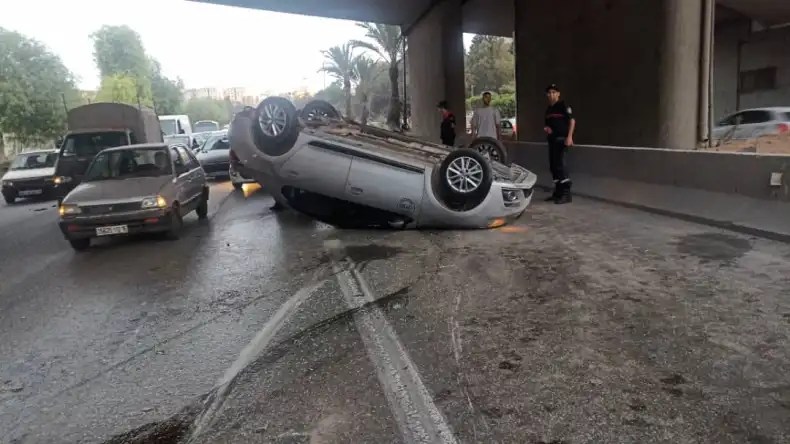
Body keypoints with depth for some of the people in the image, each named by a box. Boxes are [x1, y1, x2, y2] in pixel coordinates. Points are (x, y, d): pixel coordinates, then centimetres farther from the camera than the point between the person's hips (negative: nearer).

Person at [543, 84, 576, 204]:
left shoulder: (563, 105, -6)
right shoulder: (548, 109, 17)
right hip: (552, 139, 9)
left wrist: (569, 136, -21)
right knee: (553, 166, 10)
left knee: (560, 164, -14)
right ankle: (558, 192, 19)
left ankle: (566, 193, -10)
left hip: (561, 138, -8)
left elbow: (572, 120, -12)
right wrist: (547, 128, 3)